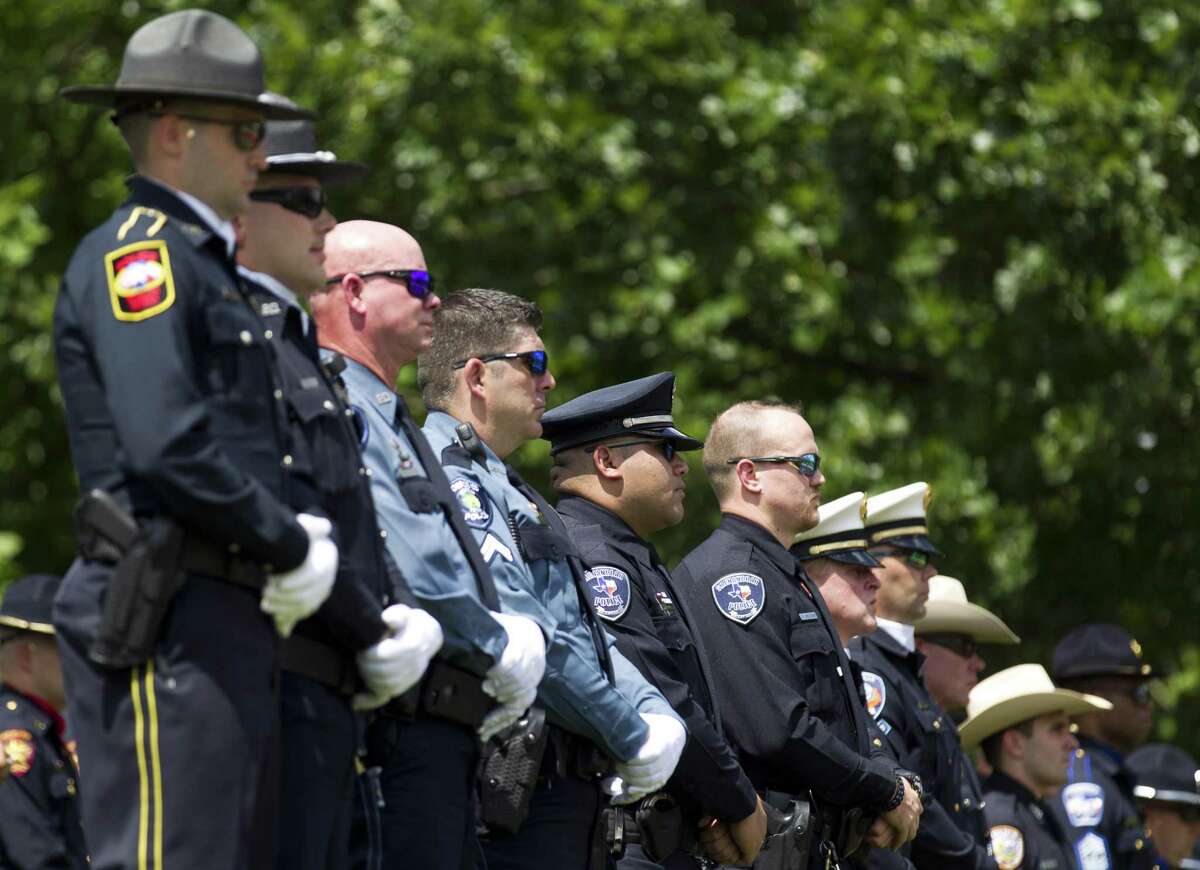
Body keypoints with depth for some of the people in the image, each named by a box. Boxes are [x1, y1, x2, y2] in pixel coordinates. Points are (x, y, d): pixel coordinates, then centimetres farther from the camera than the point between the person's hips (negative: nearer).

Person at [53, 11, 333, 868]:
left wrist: (303, 542, 7)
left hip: (234, 622, 10)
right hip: (164, 621, -10)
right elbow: (167, 449, -20)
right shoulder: (138, 254, -8)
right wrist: (293, 549, -11)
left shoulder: (206, 265, 24)